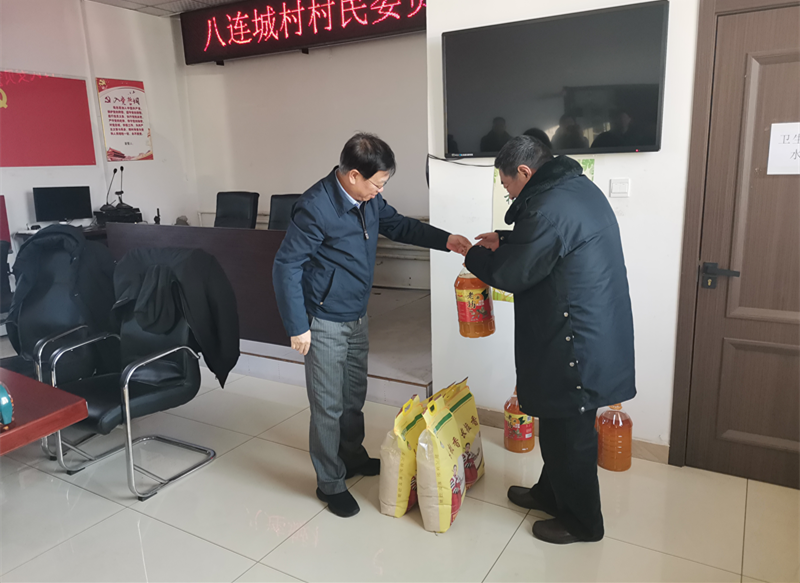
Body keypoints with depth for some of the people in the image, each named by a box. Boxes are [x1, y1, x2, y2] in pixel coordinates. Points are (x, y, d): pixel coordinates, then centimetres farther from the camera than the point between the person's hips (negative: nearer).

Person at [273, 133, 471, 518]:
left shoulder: (368, 200, -2)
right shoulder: (315, 208, -24)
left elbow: (398, 225, 14)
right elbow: (286, 267, -20)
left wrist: (445, 240, 2)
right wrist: (297, 327, -18)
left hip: (357, 317, 8)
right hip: (324, 323, -8)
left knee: (354, 396, 22)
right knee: (328, 406, 4)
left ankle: (353, 457, 44)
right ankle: (330, 483, 22)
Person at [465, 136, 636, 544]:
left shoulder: (549, 207, -23)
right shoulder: (578, 188, 10)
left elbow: (511, 274, -16)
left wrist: (475, 257, 1)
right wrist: (505, 240, 18)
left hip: (575, 339, -10)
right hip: (594, 330, 10)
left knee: (569, 431, 7)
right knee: (560, 423, 23)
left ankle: (581, 521, 26)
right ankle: (551, 493, 41)